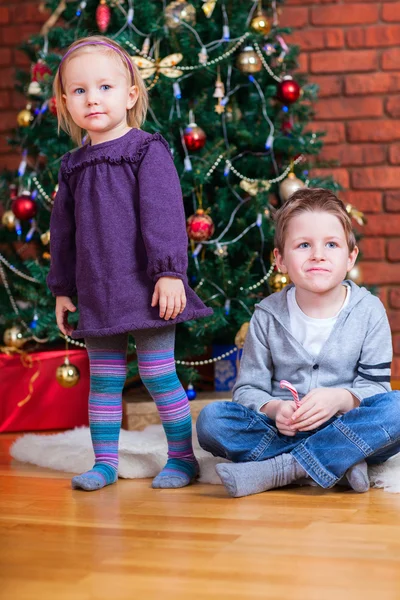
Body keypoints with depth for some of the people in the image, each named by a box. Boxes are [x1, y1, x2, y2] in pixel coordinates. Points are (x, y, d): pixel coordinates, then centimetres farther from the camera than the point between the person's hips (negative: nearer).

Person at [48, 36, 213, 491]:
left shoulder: (148, 151, -5)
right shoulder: (73, 167, 11)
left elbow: (164, 215, -12)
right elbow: (62, 231, 17)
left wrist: (170, 272, -19)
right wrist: (62, 290, 16)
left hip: (145, 287, -5)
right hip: (96, 294, 5)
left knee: (157, 373, 0)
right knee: (103, 378, 11)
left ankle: (181, 457, 13)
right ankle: (105, 462, 20)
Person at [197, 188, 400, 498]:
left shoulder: (369, 311, 0)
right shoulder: (268, 316, 2)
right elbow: (248, 389, 2)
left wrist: (341, 399, -25)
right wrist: (274, 409, -21)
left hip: (347, 431, -1)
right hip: (283, 432, 1)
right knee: (211, 419, -23)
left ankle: (278, 470, -30)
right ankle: (338, 464, -27)